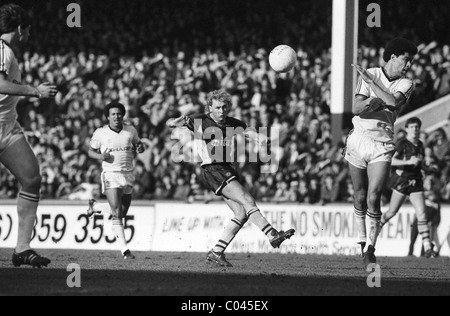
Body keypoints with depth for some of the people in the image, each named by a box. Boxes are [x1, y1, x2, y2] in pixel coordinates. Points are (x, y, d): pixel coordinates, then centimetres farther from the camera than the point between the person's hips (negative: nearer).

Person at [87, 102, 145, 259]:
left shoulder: (131, 130, 5)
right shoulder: (100, 133, -2)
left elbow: (138, 143, 21)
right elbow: (91, 151, 9)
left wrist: (140, 148, -4)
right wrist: (100, 156, -13)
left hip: (128, 175, 4)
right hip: (111, 174, -4)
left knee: (122, 212, 13)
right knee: (117, 212, -16)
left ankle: (96, 206, 40)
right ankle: (124, 249, -18)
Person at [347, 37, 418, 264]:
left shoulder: (406, 84, 2)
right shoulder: (369, 75, 1)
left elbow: (394, 103, -19)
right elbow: (356, 108, -9)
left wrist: (370, 82, -19)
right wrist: (372, 102, -29)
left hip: (383, 145, -1)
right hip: (358, 140, 1)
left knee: (373, 198, -12)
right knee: (360, 197, 7)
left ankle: (370, 248, -5)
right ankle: (362, 240, 24)